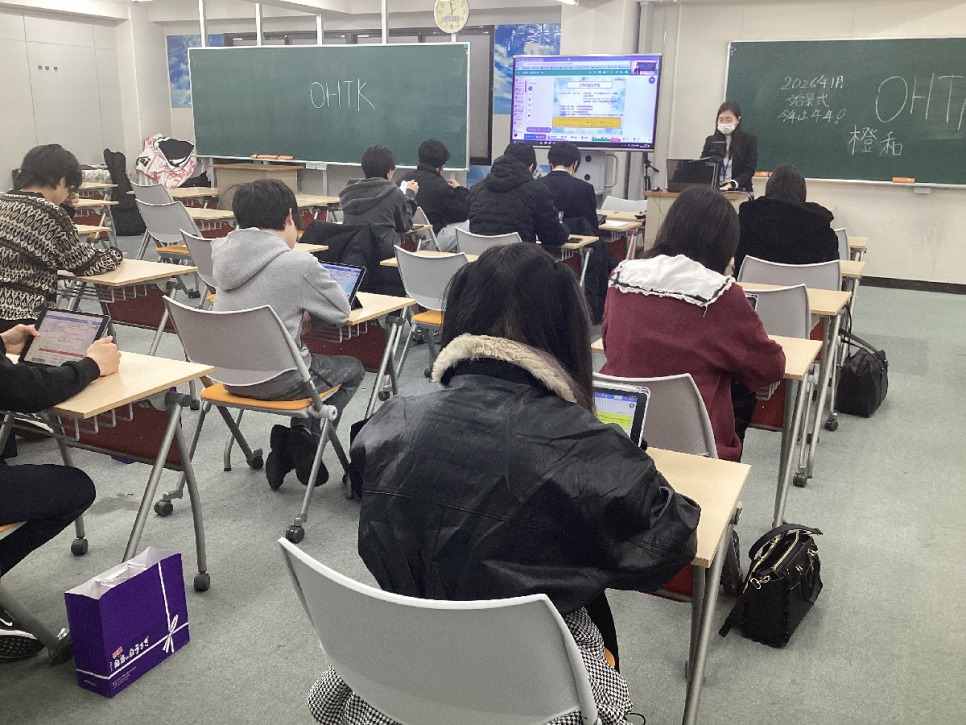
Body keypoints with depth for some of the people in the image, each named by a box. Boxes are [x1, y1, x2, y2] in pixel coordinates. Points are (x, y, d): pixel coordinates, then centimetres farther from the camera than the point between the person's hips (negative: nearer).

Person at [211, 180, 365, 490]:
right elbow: (342, 310, -6)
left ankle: (287, 445, 23)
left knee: (311, 361, 32)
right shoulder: (298, 264, -19)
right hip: (275, 380, -7)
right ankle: (306, 438, 8)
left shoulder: (224, 253, 1)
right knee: (352, 369, 18)